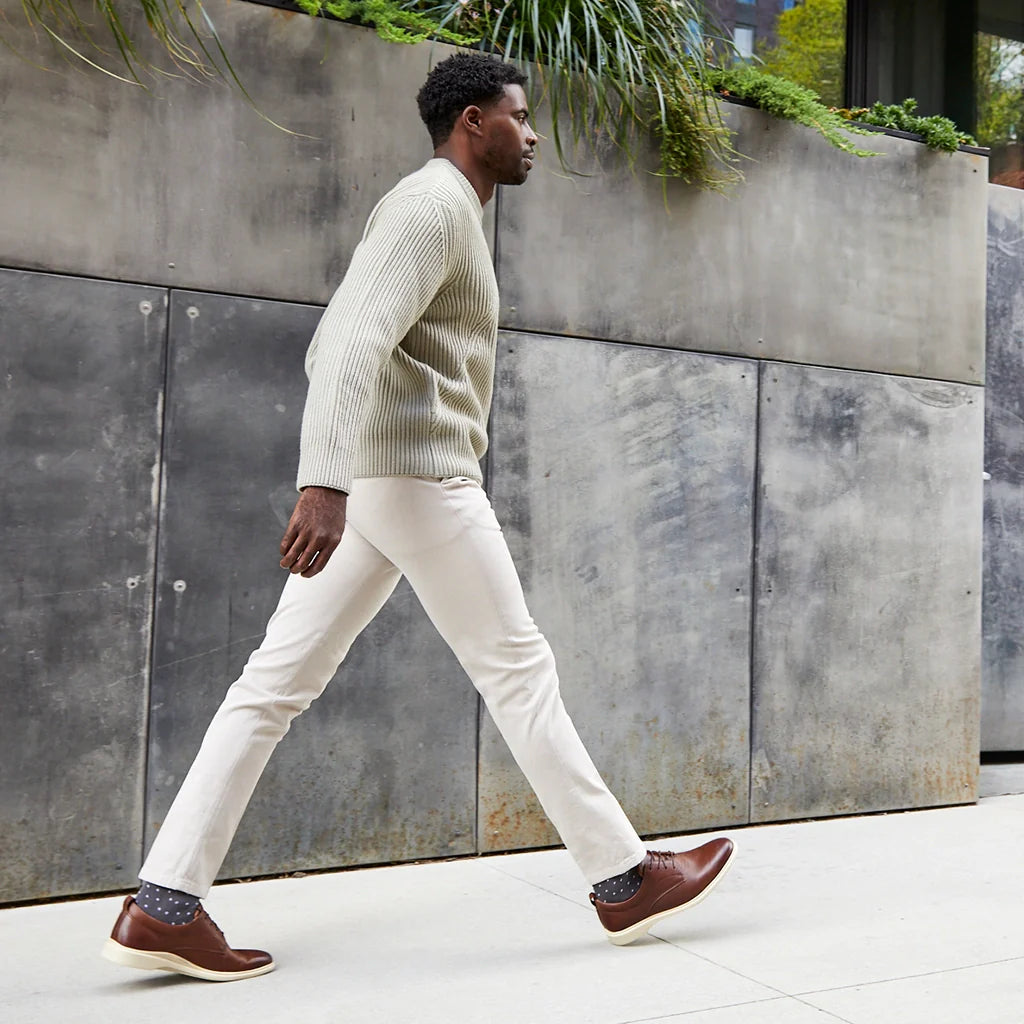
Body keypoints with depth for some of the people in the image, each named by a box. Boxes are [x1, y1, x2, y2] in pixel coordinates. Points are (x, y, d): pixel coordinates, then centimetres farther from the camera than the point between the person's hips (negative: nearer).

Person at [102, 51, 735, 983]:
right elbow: (358, 341, -22)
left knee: (279, 681, 2)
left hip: (377, 482, 10)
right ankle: (623, 878, 11)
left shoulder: (434, 214, 26)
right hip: (417, 473, -10)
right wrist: (326, 482, -31)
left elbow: (331, 347, 26)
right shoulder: (437, 202, -6)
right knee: (517, 667, -2)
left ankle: (165, 904, 4)